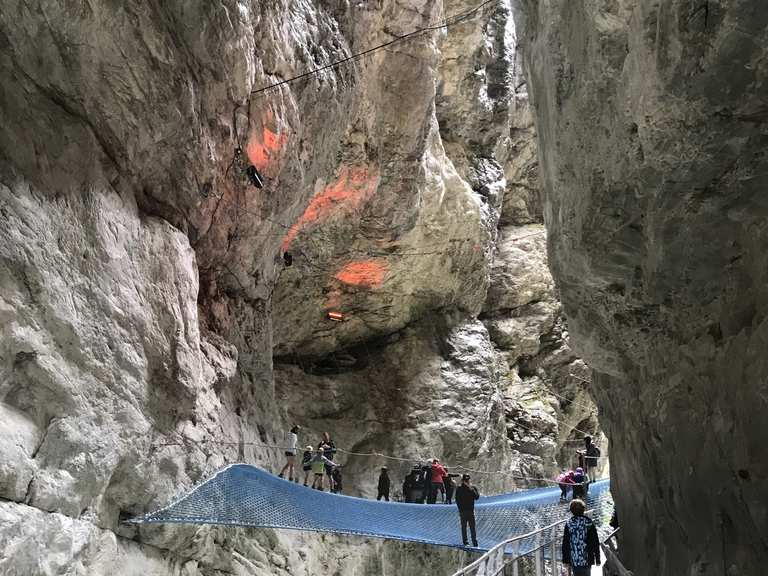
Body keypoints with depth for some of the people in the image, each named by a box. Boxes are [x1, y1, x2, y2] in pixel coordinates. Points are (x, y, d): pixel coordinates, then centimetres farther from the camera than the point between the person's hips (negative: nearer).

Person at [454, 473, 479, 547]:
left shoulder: (473, 488, 5)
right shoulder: (459, 489, 1)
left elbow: (477, 497, -8)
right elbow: (457, 500, 0)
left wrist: (471, 489, -17)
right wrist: (460, 509, -8)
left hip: (471, 510, 1)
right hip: (463, 511, -1)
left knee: (473, 527, -1)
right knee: (464, 527, 5)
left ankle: (475, 543, 2)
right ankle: (465, 542, 12)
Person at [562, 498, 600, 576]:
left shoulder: (569, 524, -6)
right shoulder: (589, 523, -6)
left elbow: (565, 543, -2)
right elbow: (596, 542, -3)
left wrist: (565, 560, 7)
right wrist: (597, 559, 6)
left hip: (574, 560, 0)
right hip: (587, 559, 0)